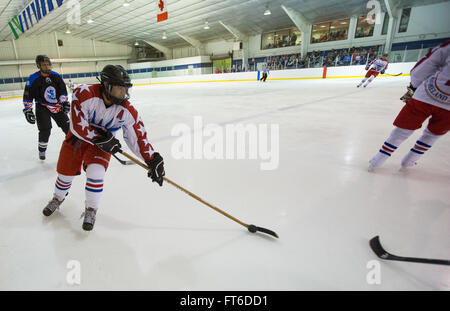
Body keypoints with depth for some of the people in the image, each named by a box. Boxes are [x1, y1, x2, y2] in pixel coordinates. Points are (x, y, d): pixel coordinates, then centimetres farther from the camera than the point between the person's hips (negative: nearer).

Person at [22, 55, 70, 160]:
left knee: (67, 125, 3)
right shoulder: (33, 79, -11)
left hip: (57, 106, 3)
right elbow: (27, 96, -8)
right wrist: (28, 110, -11)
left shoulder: (56, 76, -1)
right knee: (45, 130, -10)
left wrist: (65, 102, 0)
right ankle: (42, 150, 9)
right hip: (42, 107, -3)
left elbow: (62, 90, 8)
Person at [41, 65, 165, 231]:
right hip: (77, 136, 0)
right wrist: (100, 138, -33)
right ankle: (58, 198, 46)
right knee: (66, 172, 11)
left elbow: (137, 136, -21)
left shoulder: (126, 110, -23)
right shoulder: (84, 94, -28)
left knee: (95, 172, -19)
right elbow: (78, 125, -29)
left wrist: (153, 160, -26)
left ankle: (91, 210, 6)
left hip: (103, 142, 0)